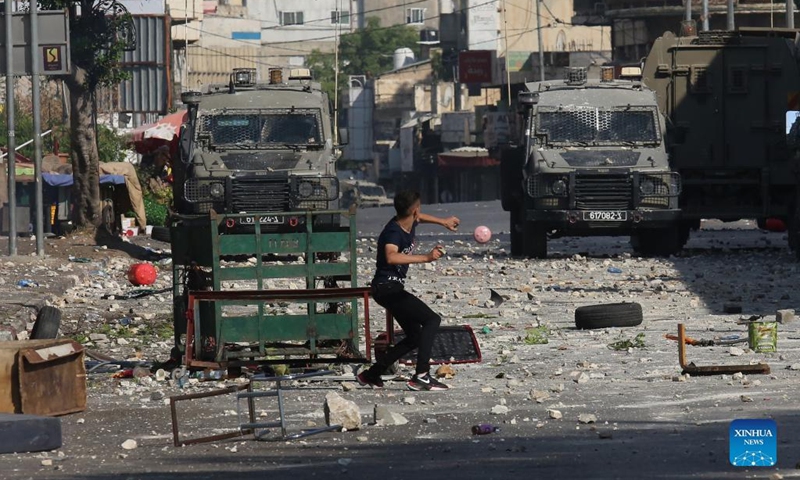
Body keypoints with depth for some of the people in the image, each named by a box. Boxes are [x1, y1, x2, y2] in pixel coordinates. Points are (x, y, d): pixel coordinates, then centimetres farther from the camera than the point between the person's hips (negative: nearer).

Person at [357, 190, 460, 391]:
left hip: (394, 289, 10)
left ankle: (372, 374, 22)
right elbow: (391, 257, -43)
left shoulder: (409, 224, 6)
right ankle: (421, 377, -25)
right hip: (387, 288, -10)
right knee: (432, 320, -17)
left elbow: (418, 218, 34)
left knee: (415, 337, 17)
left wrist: (443, 222, 44)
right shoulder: (394, 232, -22)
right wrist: (425, 258, -46)